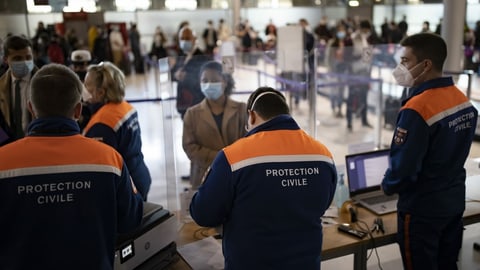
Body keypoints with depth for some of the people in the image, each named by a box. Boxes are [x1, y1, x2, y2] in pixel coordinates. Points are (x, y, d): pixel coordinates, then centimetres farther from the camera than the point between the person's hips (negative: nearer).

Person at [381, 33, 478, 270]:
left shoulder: (417, 109, -25)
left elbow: (403, 166, -22)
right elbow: (453, 152, 9)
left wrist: (387, 186, -5)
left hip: (422, 208, -8)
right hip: (455, 200, 8)